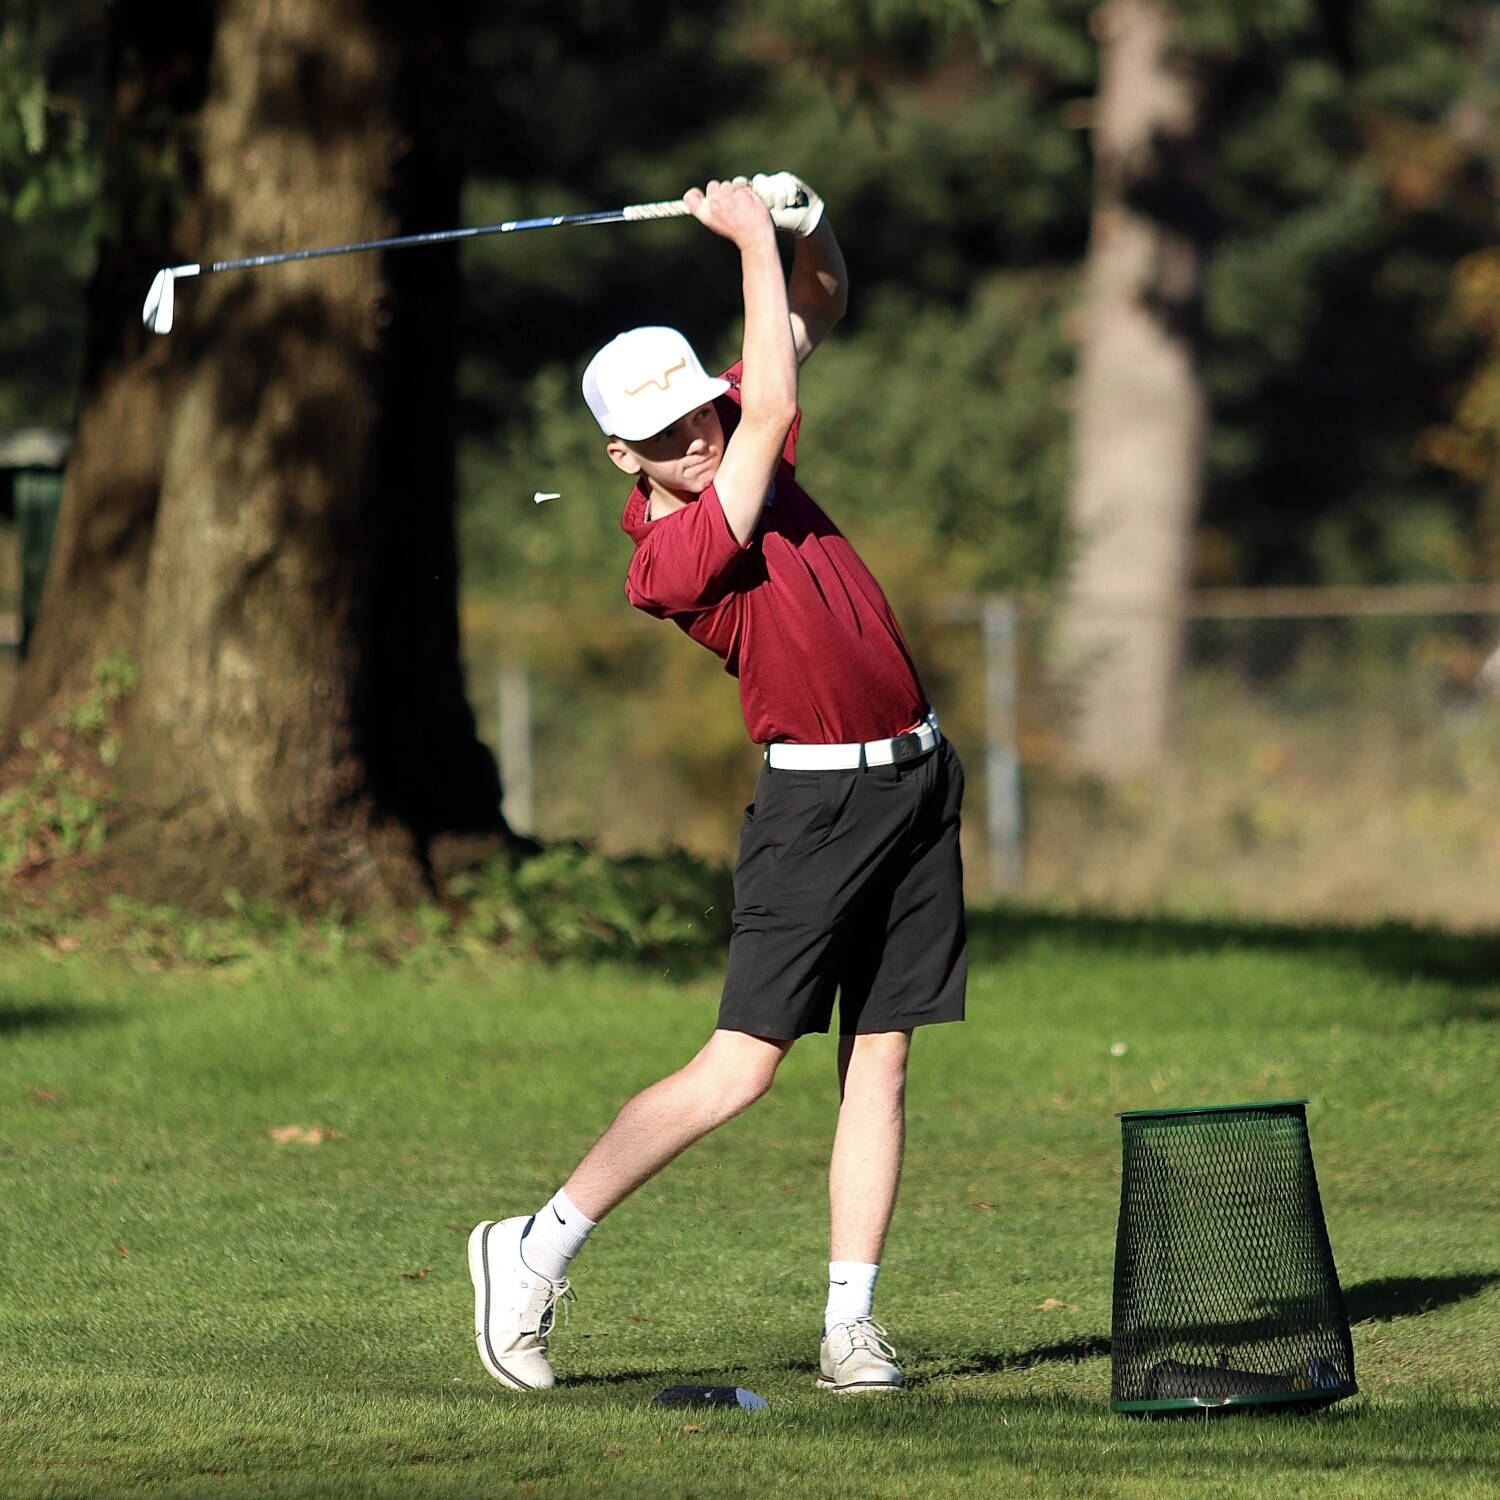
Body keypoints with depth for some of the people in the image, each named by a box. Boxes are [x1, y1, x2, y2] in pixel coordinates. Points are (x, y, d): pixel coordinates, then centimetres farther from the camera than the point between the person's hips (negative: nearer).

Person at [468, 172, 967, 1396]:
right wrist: (752, 237, -18)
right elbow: (778, 404, -26)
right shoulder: (669, 558, -20)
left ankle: (851, 1326, 3)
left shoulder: (738, 440, 3)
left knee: (880, 1063, 3)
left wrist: (804, 219, -8)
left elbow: (821, 306, 14)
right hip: (816, 798, -7)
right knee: (739, 1069, -11)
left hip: (916, 779, 7)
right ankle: (538, 1247, -2)